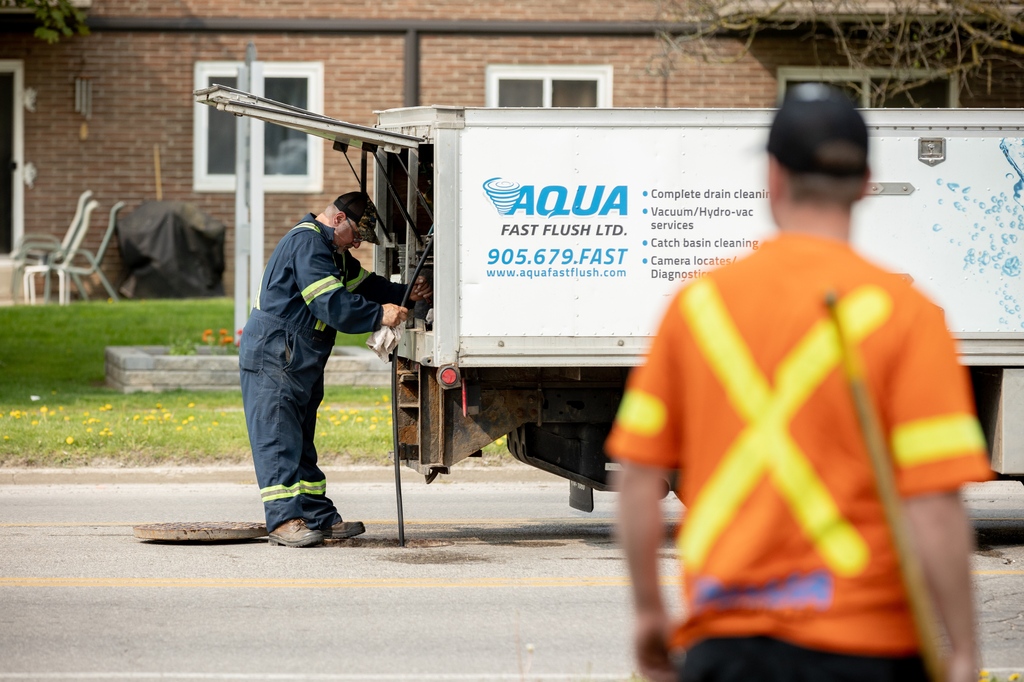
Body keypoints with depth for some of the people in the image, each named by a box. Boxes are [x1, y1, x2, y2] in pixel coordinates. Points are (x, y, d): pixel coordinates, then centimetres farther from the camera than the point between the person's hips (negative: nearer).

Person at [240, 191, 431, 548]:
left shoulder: (330, 249, 19)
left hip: (300, 361, 11)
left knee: (300, 441, 12)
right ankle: (284, 519, -14)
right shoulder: (306, 243, -17)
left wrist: (406, 294, 7)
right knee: (278, 438, -11)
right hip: (272, 357, -11)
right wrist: (379, 315, -23)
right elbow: (331, 304, -25)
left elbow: (364, 284, 21)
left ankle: (318, 516, 15)